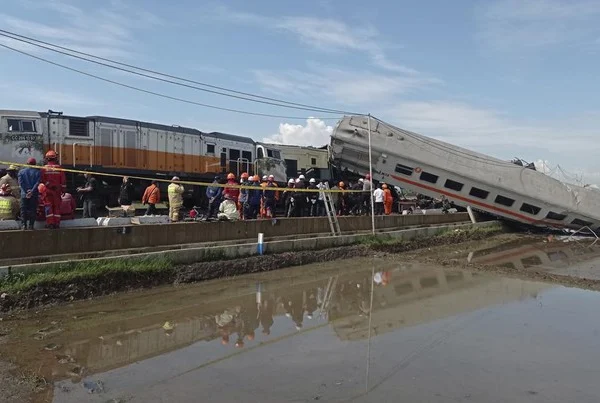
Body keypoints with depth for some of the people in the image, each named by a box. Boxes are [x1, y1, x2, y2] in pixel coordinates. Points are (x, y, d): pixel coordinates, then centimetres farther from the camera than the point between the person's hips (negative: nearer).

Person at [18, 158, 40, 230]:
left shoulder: (21, 172, 6)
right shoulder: (38, 172, 0)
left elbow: (21, 183, -3)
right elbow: (37, 183, -10)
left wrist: (26, 191, -6)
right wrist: (32, 191, -12)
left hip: (24, 194, 1)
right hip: (34, 195, -1)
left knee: (24, 210, 6)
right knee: (32, 210, 3)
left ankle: (24, 225, 3)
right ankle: (31, 225, 1)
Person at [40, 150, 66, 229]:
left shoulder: (44, 168, -2)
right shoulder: (59, 168, 0)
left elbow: (41, 181, 0)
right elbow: (63, 181, 2)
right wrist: (63, 190, 10)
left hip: (47, 191, -1)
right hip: (57, 191, 1)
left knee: (48, 207, 3)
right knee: (57, 207, 6)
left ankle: (50, 223, 0)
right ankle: (57, 223, 6)